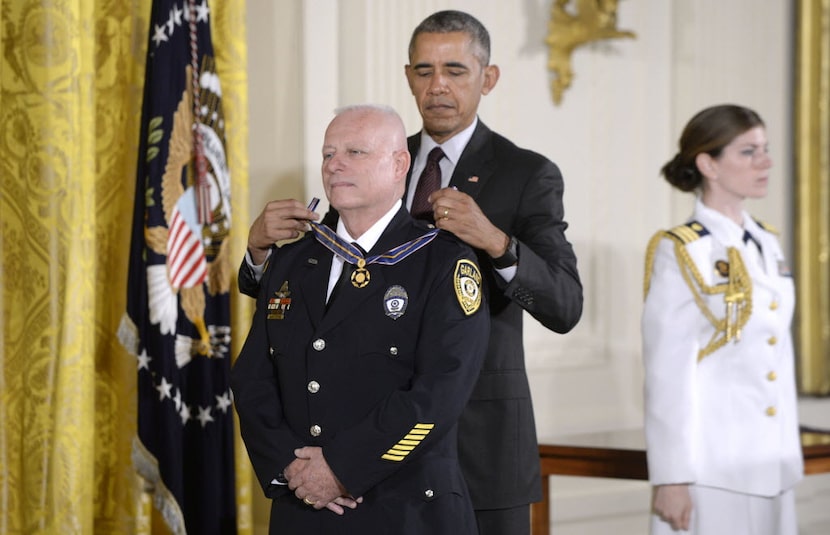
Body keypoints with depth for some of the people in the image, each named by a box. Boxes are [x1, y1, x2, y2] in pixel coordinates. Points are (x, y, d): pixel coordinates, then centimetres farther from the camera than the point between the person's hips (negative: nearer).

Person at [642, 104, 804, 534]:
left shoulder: (767, 246, 12)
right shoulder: (680, 253, -8)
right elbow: (666, 372, -11)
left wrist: (788, 456, 14)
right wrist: (670, 478, -14)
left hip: (772, 469, 6)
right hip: (711, 470, -6)